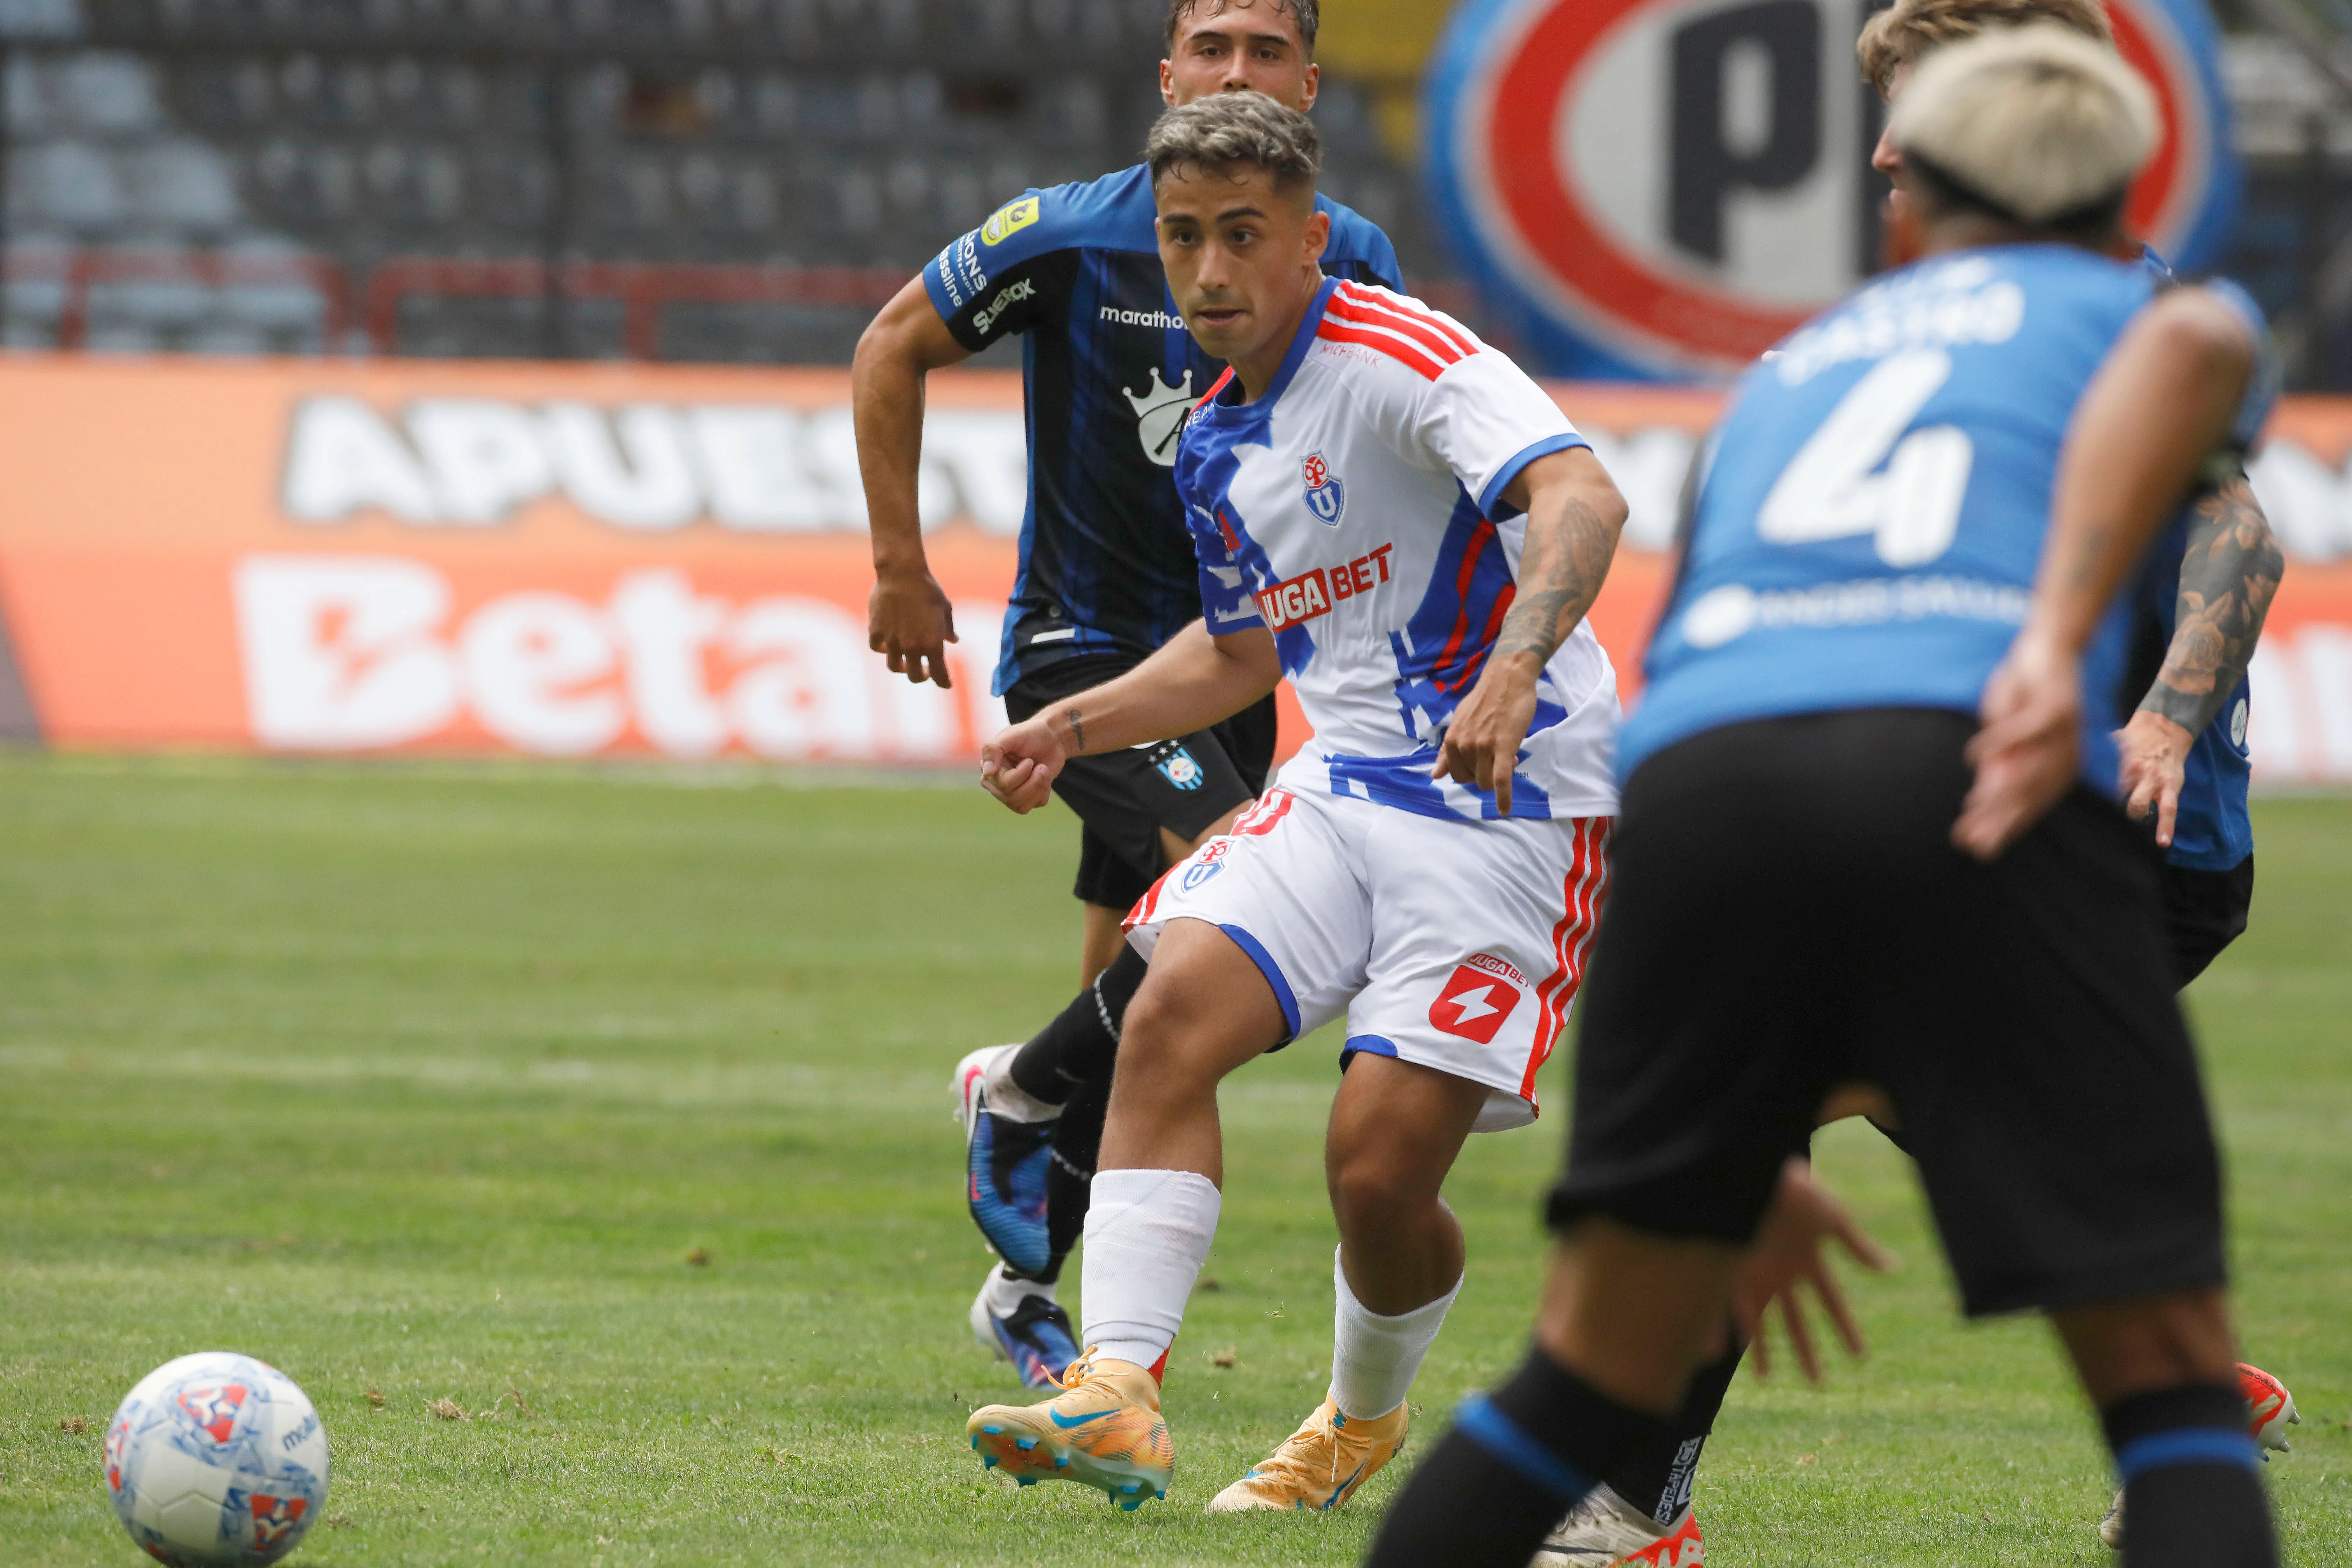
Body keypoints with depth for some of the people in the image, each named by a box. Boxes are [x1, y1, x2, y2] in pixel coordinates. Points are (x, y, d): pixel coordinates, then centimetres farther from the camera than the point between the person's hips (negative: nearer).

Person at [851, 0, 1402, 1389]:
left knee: (1144, 1013, 8)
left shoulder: (1352, 264, -2)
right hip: (1082, 647, -5)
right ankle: (1022, 1095, -5)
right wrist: (900, 566, -1)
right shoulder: (1075, 236, -12)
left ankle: (1027, 1288, 25)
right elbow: (895, 347, 1)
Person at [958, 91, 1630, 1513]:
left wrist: (1513, 667, -47)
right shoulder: (1217, 440, 12)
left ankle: (1367, 1416, 20)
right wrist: (1078, 726, 16)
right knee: (1173, 1014, -18)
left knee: (1381, 1167, -12)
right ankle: (1118, 1397, -23)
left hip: (1515, 806, -7)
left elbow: (1582, 499, -31)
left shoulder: (1404, 357, -15)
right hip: (1346, 792, 7)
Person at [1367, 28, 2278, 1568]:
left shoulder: (1786, 374, 38)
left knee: (1596, 1376, 17)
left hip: (1702, 768, 4)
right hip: (1973, 789, -3)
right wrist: (2062, 638, -14)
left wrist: (1747, 1175, 45)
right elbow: (2192, 346, -1)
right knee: (2175, 1385, 3)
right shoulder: (2139, 305, 27)